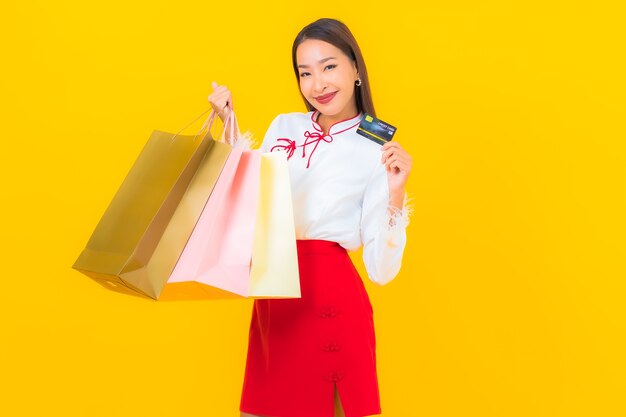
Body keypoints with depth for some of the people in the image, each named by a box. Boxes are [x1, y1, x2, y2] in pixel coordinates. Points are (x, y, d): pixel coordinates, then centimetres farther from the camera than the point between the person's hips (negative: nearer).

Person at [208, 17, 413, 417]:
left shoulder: (377, 154, -7)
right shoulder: (284, 126, 5)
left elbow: (381, 269, -10)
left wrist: (395, 194, -22)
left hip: (329, 299, -5)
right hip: (273, 295, 5)